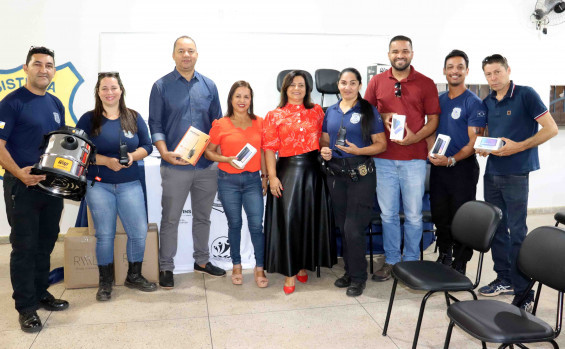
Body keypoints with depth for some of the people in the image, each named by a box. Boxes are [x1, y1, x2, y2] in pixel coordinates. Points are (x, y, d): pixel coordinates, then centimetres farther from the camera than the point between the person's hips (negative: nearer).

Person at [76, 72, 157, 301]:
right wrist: (106, 161, -19)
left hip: (130, 185, 2)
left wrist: (132, 156, -15)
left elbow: (146, 146, 5)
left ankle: (134, 276, 23)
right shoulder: (89, 119, 0)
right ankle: (105, 282, 22)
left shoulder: (134, 118, 6)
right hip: (98, 185, -2)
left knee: (139, 232, 1)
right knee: (104, 234, 4)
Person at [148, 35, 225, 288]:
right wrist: (165, 153, -17)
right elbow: (155, 125, -2)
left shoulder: (209, 86, 8)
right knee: (170, 218, 6)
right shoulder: (161, 86, 0)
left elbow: (217, 123, 12)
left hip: (207, 165, 3)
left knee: (203, 217, 15)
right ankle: (166, 267, 19)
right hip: (175, 166, -3)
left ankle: (202, 261, 31)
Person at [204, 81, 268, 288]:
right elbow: (208, 152, 4)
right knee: (234, 224, 9)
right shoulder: (220, 125, -1)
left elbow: (263, 152, 12)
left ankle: (259, 268, 14)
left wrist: (265, 176, 8)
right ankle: (236, 266, 26)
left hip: (252, 179, 1)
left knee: (256, 225, -2)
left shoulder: (259, 123, 6)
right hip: (228, 180, -1)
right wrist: (227, 159, -12)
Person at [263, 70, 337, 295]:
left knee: (311, 219, 8)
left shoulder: (316, 111, 10)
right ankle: (289, 273, 8)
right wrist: (272, 176, -11)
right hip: (287, 170, -2)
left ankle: (304, 265, 26)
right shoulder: (274, 116, 4)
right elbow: (269, 148, -3)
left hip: (313, 170, 2)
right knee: (288, 220, -3)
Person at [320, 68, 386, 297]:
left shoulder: (369, 111, -2)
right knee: (342, 227, 12)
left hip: (361, 174, -5)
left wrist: (358, 150, -19)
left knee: (353, 228, -7)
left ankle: (358, 277, 11)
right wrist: (324, 151, -3)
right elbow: (324, 140, 19)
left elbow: (381, 144, -4)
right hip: (336, 174, 5)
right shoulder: (331, 112, 11)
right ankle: (349, 271, 28)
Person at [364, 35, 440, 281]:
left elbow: (433, 119, 3)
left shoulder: (426, 83, 4)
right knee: (388, 214, 8)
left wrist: (415, 137, -14)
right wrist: (382, 118, -8)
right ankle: (391, 261, 22)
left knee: (413, 215, 5)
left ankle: (411, 262, 21)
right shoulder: (376, 82, 9)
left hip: (414, 157, -1)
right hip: (384, 158, 1)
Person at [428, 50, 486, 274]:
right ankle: (444, 255, 30)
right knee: (439, 214, 13)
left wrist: (452, 160, -23)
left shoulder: (474, 103, -7)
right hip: (438, 166, 5)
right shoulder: (438, 100, 10)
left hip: (463, 167, -5)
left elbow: (474, 141, -12)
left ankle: (460, 264, 17)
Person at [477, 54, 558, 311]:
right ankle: (504, 279, 25)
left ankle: (523, 292, 6)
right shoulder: (487, 103, 12)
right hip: (492, 172, 6)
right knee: (496, 228, 11)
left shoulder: (526, 95, -6)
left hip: (516, 174, -6)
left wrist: (518, 146, -18)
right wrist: (483, 147, 0)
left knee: (517, 232, -3)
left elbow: (551, 128, -10)